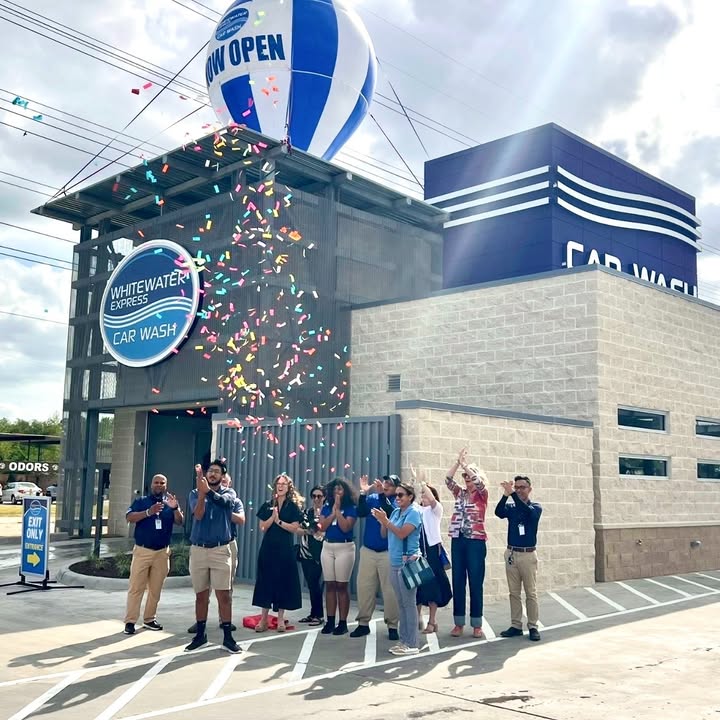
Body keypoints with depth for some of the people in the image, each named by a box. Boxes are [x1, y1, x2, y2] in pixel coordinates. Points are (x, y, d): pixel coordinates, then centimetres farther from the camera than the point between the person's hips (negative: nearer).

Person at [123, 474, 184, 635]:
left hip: (162, 552, 3)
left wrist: (175, 508, -23)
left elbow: (180, 522, -3)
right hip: (142, 550, -3)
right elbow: (129, 517, -10)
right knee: (136, 587, -3)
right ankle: (130, 621, -2)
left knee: (156, 589, 9)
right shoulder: (141, 501, 4)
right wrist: (149, 512, -23)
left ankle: (150, 619, 18)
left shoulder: (170, 503, 9)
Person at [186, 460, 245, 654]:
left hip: (221, 550, -1)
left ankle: (227, 637, 5)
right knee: (201, 595, 9)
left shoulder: (229, 493, 3)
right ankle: (200, 634, 21)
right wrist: (201, 492, -27)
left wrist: (208, 491, -29)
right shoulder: (195, 493, 6)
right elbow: (198, 515, -12)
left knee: (224, 595, -2)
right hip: (198, 550, 1)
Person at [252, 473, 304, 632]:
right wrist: (273, 517, -13)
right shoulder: (267, 506, 8)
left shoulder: (293, 506, 1)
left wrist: (279, 521, -14)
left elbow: (294, 528, -8)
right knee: (266, 580, 1)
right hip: (268, 548, 2)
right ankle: (264, 618, 6)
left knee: (283, 581, 1)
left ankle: (280, 619, 9)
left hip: (285, 549, -2)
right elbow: (263, 528, 0)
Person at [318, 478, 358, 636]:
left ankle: (343, 623, 2)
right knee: (330, 585, 5)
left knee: (342, 586, -3)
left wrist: (338, 510, -13)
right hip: (328, 547, 5)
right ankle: (330, 621, 10)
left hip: (345, 548, -4)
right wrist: (333, 511, -8)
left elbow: (346, 527, -16)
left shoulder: (351, 508, -4)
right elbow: (322, 527, -1)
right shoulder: (326, 507, 9)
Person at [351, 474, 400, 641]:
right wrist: (363, 493, -18)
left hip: (388, 553, -3)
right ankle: (363, 623, 15)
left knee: (390, 589, -1)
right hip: (368, 551, 3)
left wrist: (382, 494, -29)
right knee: (364, 587, 6)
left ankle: (392, 626, 7)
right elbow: (361, 513, -8)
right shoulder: (371, 498, 7)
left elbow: (392, 514, -22)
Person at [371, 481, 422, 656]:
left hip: (407, 563, -8)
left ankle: (412, 644, -2)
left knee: (408, 603, -5)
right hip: (395, 563, 8)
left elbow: (402, 533, -18)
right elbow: (385, 535, 13)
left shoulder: (413, 512, -9)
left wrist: (385, 520, -17)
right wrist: (382, 522, -4)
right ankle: (404, 640, 18)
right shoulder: (395, 512, 13)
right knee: (401, 604, 12)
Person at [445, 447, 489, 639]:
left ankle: (477, 625, 7)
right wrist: (458, 462, -9)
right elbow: (448, 480, -1)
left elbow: (479, 481, -17)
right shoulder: (460, 494, 12)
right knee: (458, 583, 5)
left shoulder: (482, 495, 2)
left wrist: (465, 464, -12)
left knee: (475, 584, 0)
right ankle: (459, 624, 11)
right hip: (458, 541, 4)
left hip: (476, 542, -4)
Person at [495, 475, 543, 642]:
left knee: (531, 593, 0)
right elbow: (498, 512, -14)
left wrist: (513, 495, -31)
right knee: (514, 592, 7)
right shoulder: (511, 507, 8)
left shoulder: (535, 507, 1)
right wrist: (506, 495, -30)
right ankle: (516, 625, 13)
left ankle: (533, 627, 6)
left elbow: (527, 511, -23)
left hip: (528, 554, -3)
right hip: (511, 553, 3)